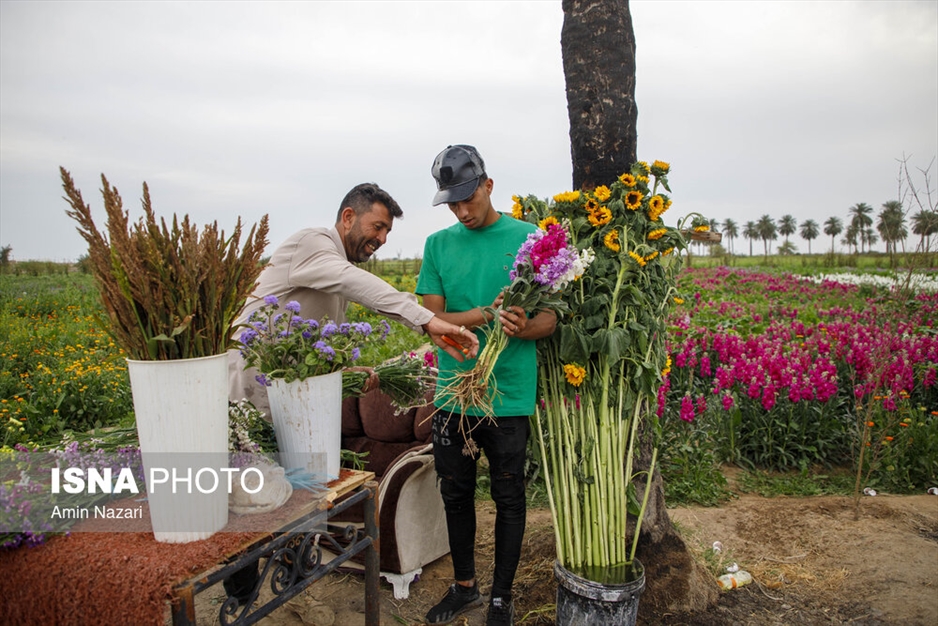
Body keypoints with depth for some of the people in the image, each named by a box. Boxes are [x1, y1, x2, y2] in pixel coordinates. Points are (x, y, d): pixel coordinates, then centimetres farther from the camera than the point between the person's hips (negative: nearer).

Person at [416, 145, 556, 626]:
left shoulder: (528, 238, -4)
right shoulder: (438, 244, 4)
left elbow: (551, 317, -5)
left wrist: (524, 328, -28)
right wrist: (484, 316, -20)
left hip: (509, 395, -3)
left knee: (508, 497, 11)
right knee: (455, 493, 16)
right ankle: (464, 586, 39)